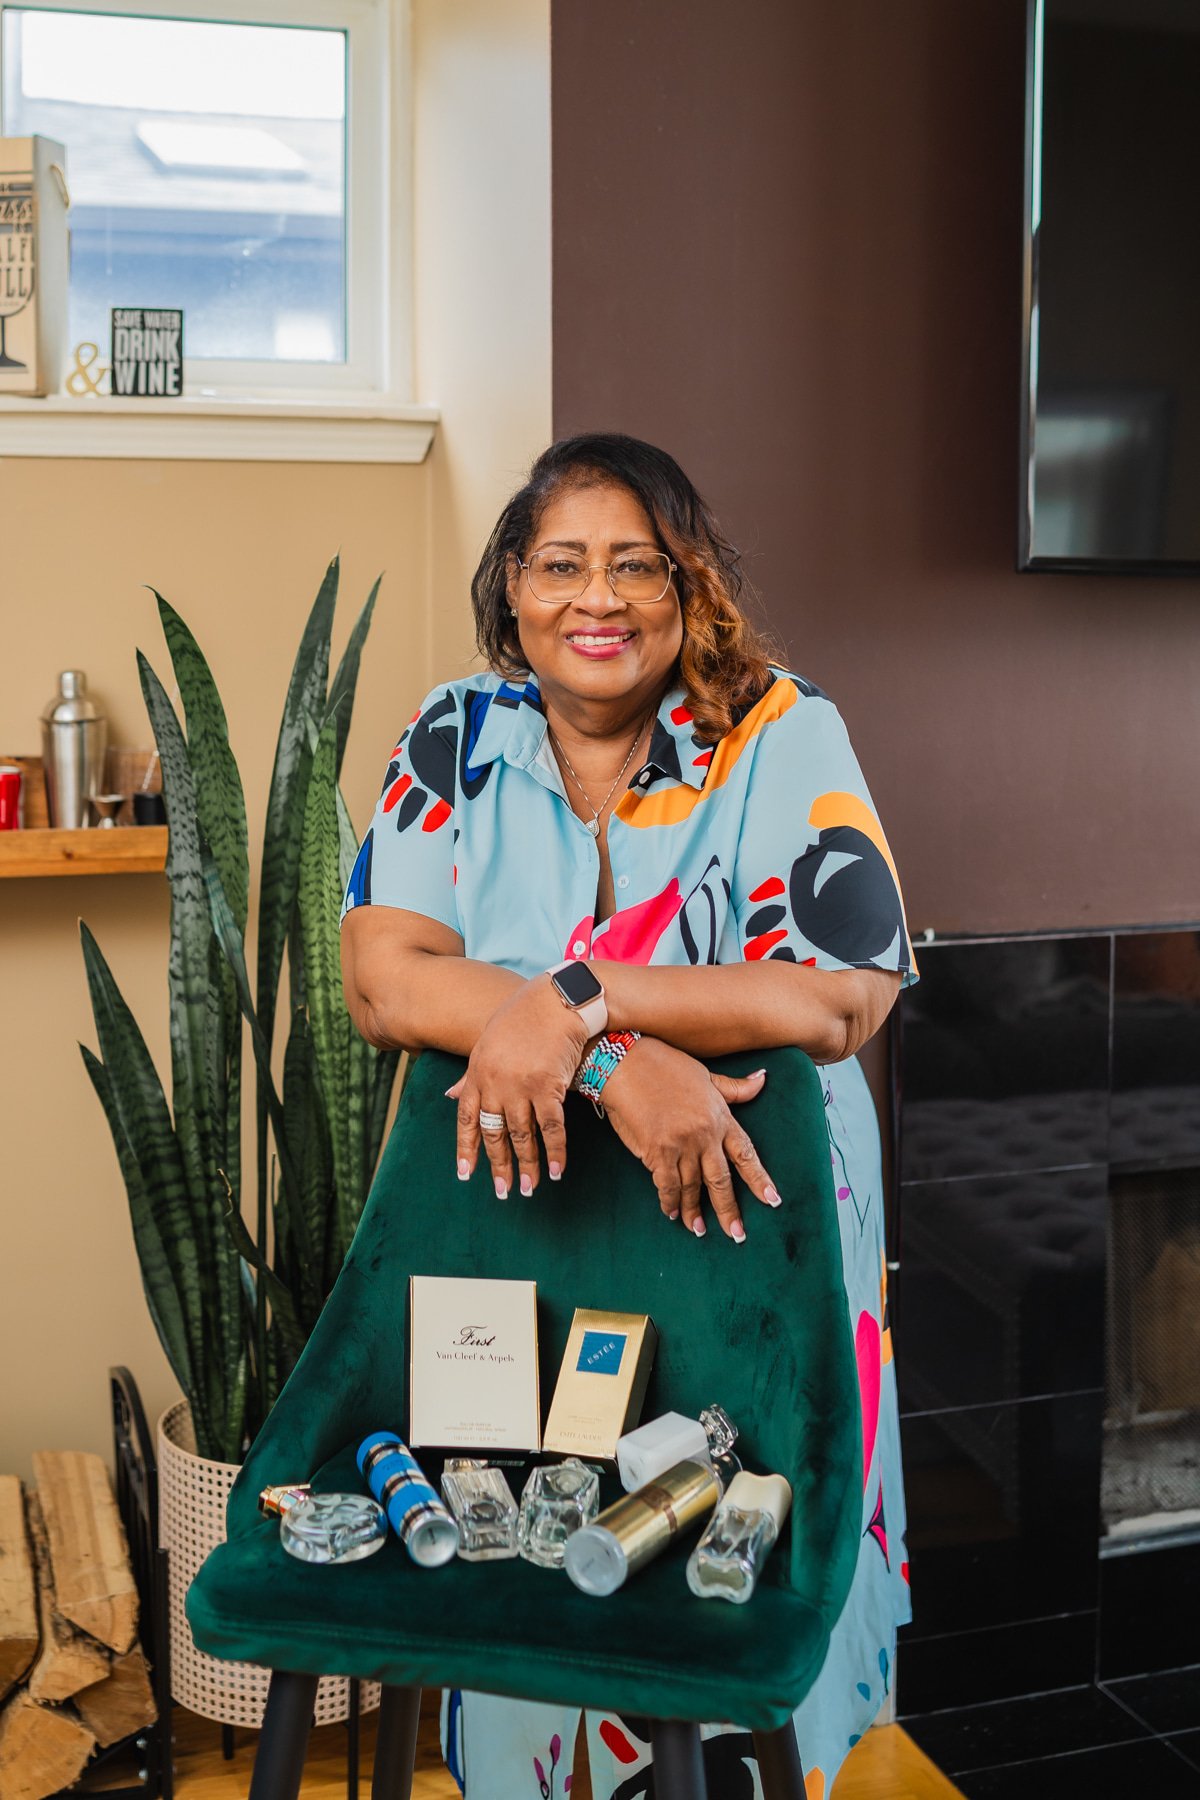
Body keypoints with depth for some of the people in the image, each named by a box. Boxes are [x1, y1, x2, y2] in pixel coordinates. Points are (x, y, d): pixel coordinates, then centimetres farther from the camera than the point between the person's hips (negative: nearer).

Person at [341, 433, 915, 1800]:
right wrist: (621, 1063, -27)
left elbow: (847, 998, -19)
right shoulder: (456, 740, -3)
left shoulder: (786, 739, -9)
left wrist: (571, 1001, -27)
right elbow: (381, 978, -14)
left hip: (750, 1238, -1)